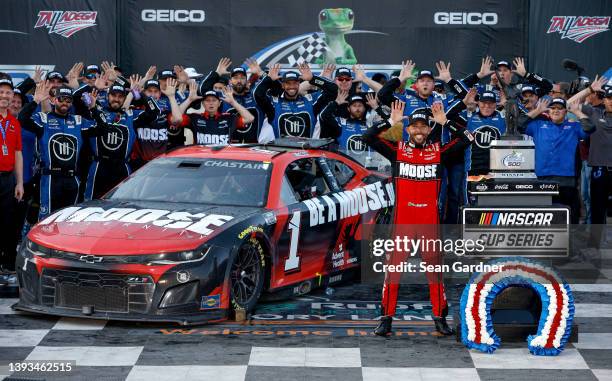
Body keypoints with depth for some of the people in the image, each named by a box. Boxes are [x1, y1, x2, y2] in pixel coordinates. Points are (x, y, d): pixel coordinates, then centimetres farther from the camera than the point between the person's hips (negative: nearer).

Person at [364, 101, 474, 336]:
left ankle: (440, 318, 14)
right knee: (393, 266, -1)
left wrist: (445, 122, -4)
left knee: (435, 268, 5)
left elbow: (467, 140, 2)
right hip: (402, 220, -1)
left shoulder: (438, 151, 7)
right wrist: (391, 122, -10)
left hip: (429, 221, 1)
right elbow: (368, 138, -3)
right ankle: (386, 319, 5)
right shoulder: (397, 150, 5)